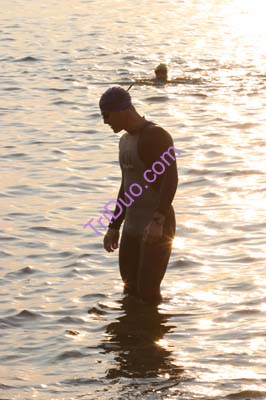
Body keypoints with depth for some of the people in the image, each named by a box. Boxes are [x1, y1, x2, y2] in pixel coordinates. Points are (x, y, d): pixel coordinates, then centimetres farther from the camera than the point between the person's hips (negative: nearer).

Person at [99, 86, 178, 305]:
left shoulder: (156, 135, -15)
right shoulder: (126, 140, 16)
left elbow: (171, 178, -25)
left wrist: (157, 221, -33)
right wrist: (114, 227, 22)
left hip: (157, 228, -10)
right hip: (133, 228, 10)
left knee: (148, 294, -11)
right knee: (130, 292, 11)